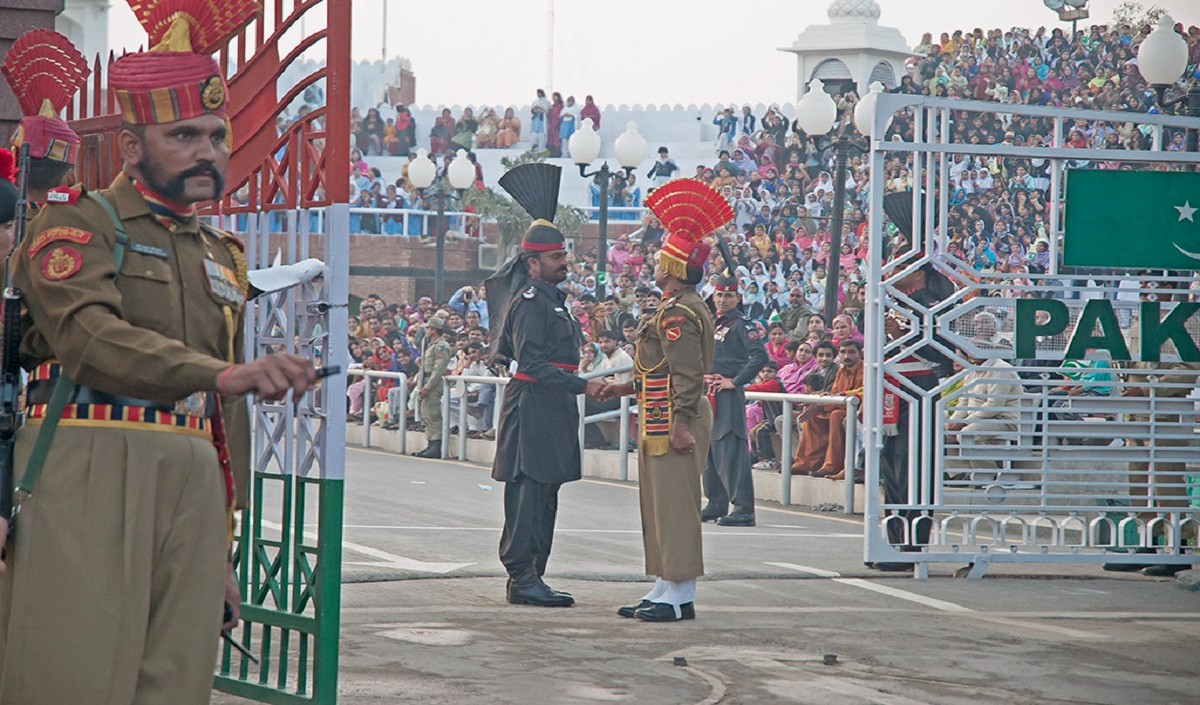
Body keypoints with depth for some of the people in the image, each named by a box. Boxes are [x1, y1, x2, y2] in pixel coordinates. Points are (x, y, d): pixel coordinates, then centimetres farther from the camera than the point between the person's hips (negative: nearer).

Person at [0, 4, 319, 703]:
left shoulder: (223, 257, 22)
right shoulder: (78, 225, 1)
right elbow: (91, 338, -19)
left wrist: (223, 551, 21)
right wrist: (226, 374, -32)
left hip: (193, 482, 6)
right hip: (88, 474, -6)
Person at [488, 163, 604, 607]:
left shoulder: (552, 297, 17)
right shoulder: (530, 300, -13)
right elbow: (533, 362, -21)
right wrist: (582, 386, -24)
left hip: (553, 410, 10)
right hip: (532, 408, -10)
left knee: (544, 494, 11)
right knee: (529, 491, -9)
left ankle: (532, 576, 15)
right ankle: (522, 579, -9)